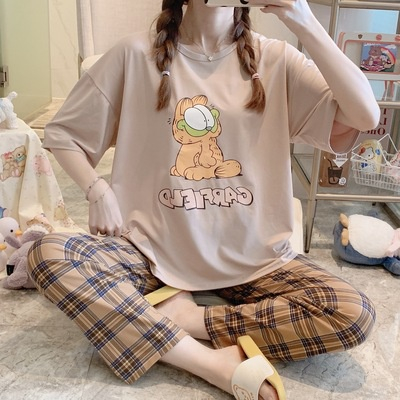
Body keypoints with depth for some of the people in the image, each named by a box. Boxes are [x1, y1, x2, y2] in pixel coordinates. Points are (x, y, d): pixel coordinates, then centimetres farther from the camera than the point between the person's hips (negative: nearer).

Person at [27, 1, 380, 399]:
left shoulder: (274, 59, -2)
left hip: (252, 257, 1)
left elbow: (365, 117, -15)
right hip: (154, 249, 1)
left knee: (355, 314, -20)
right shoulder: (137, 54, -3)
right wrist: (99, 191, -11)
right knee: (48, 254, -24)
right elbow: (61, 132, 6)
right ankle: (213, 363, -24)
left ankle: (184, 315, -13)